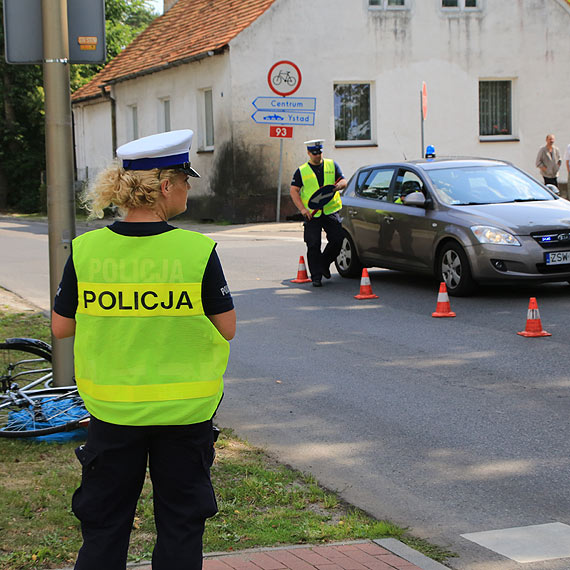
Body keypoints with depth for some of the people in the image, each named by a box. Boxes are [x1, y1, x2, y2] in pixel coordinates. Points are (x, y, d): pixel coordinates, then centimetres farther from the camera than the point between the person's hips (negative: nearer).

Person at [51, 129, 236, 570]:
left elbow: (61, 327, 0)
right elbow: (227, 329, -7)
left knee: (104, 524, 15)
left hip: (112, 410, 2)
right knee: (180, 525, 13)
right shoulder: (199, 252, -14)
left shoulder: (85, 250, -7)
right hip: (185, 411, -2)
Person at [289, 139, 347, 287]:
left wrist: (339, 185, -16)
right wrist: (302, 209, -11)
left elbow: (343, 182, 10)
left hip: (331, 211, 1)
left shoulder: (332, 165, 12)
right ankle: (316, 277, 5)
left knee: (337, 239, -6)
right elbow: (293, 190, 2)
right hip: (312, 214, -1)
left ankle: (324, 263, 19)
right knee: (313, 246, -4)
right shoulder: (301, 171, 7)